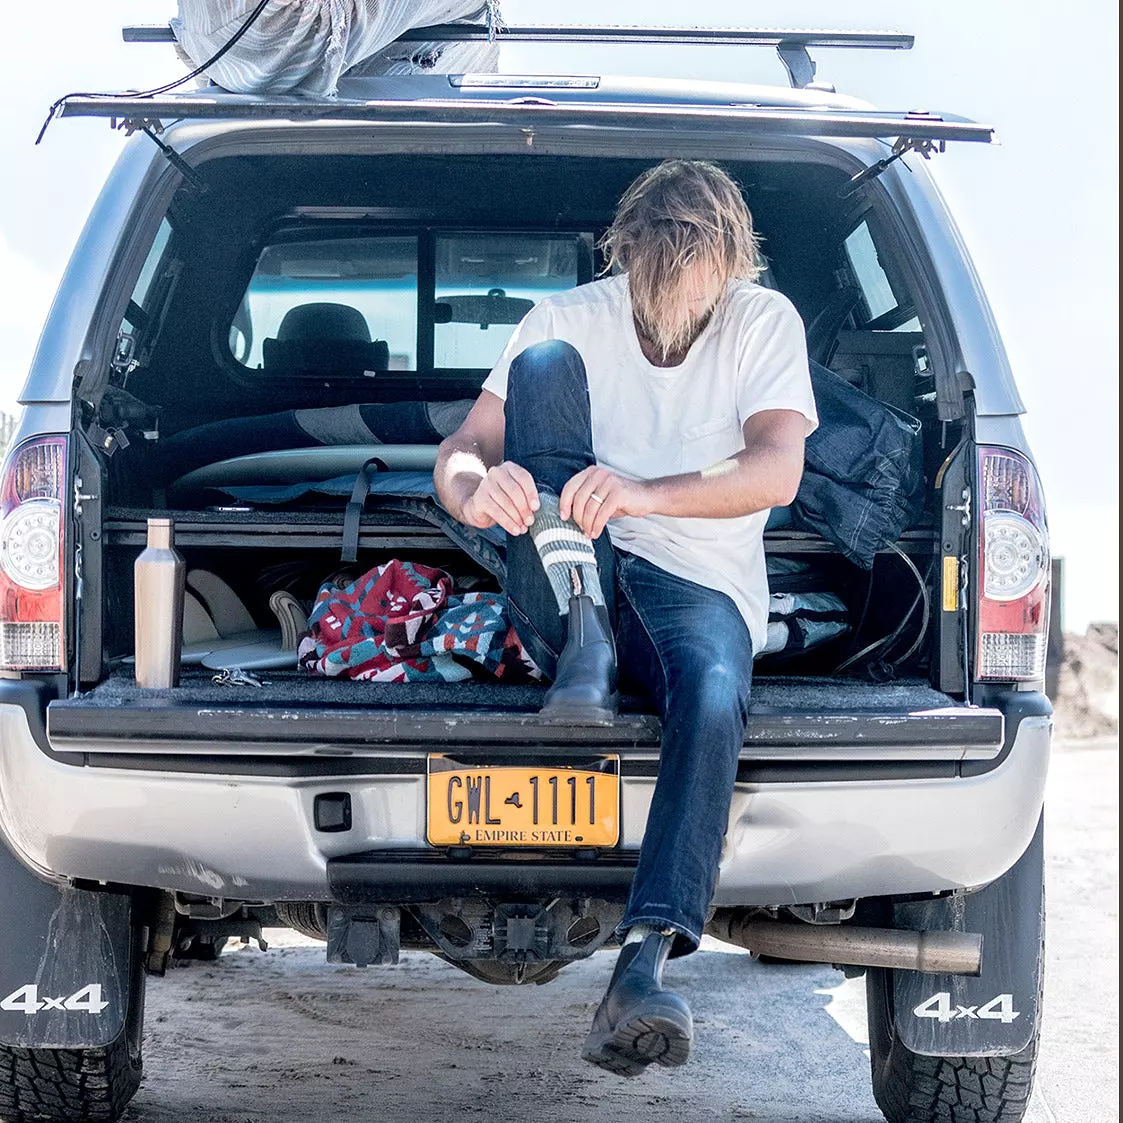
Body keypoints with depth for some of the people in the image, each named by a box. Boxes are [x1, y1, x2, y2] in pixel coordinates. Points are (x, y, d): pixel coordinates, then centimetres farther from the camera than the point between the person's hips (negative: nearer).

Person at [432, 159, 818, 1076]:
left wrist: (647, 495, -33)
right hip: (567, 588, 1)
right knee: (545, 367, -19)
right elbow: (461, 450, -3)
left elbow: (778, 473, -14)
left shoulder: (765, 322, 3)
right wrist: (477, 490, -30)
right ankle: (583, 640, -31)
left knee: (715, 699, -39)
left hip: (699, 587, -1)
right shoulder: (568, 321, 5)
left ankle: (643, 969, -48)